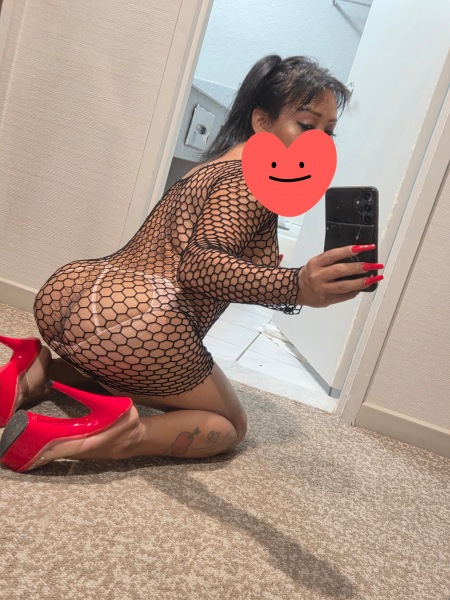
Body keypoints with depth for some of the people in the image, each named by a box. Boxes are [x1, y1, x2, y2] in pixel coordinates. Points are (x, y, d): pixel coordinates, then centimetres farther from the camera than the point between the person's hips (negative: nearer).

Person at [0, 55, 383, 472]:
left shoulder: (218, 164, 24)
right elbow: (199, 266, -22)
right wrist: (296, 288, -35)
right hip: (138, 325, -9)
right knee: (229, 426, 14)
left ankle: (40, 373, 10)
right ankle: (91, 440, -12)